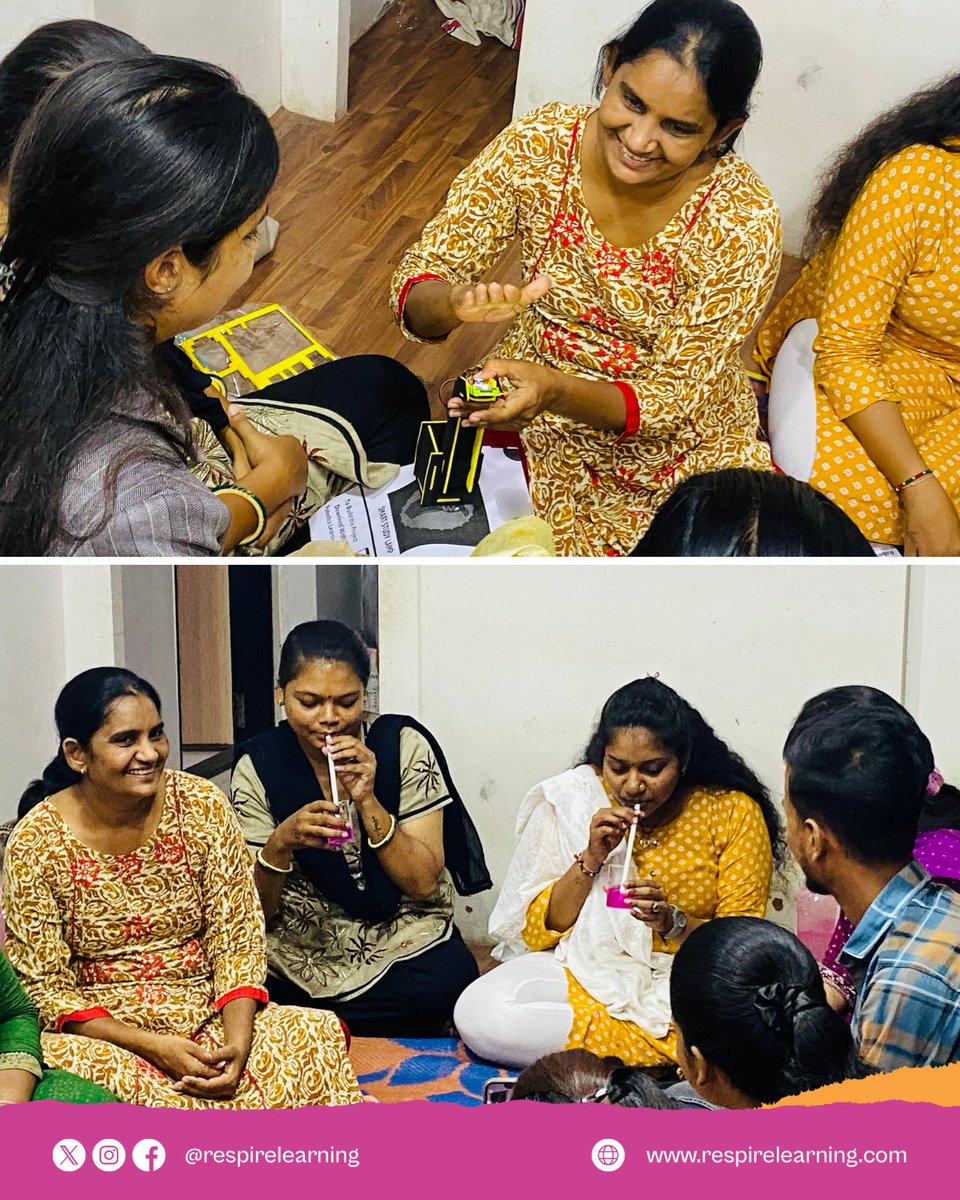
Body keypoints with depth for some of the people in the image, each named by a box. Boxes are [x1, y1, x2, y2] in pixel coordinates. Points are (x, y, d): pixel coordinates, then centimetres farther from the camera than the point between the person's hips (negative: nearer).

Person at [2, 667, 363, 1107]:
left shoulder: (203, 806, -4)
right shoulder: (36, 843, -11)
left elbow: (237, 941, -2)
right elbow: (44, 987, -8)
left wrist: (238, 1042, -20)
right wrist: (152, 1046, -21)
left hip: (206, 1017, 1)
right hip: (103, 1032, 0)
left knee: (319, 1033, -27)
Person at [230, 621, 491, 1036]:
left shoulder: (404, 747, -5)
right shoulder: (258, 767, -4)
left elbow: (424, 885, -8)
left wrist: (367, 801, -20)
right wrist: (280, 844, -25)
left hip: (403, 944, 1)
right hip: (299, 952, -1)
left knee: (448, 979, -33)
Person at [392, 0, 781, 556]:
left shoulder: (744, 223, -23)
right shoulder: (540, 146, -16)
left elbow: (670, 401, -19)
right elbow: (418, 286, -12)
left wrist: (556, 392, -39)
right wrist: (456, 303, -37)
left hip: (675, 439, -1)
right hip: (534, 407, 1)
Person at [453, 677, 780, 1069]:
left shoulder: (733, 812, -6)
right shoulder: (571, 799, -2)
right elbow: (535, 933, -1)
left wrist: (673, 922, -24)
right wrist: (590, 860, -15)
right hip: (584, 970, 2)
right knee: (477, 1014, -27)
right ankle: (661, 1051, -14)